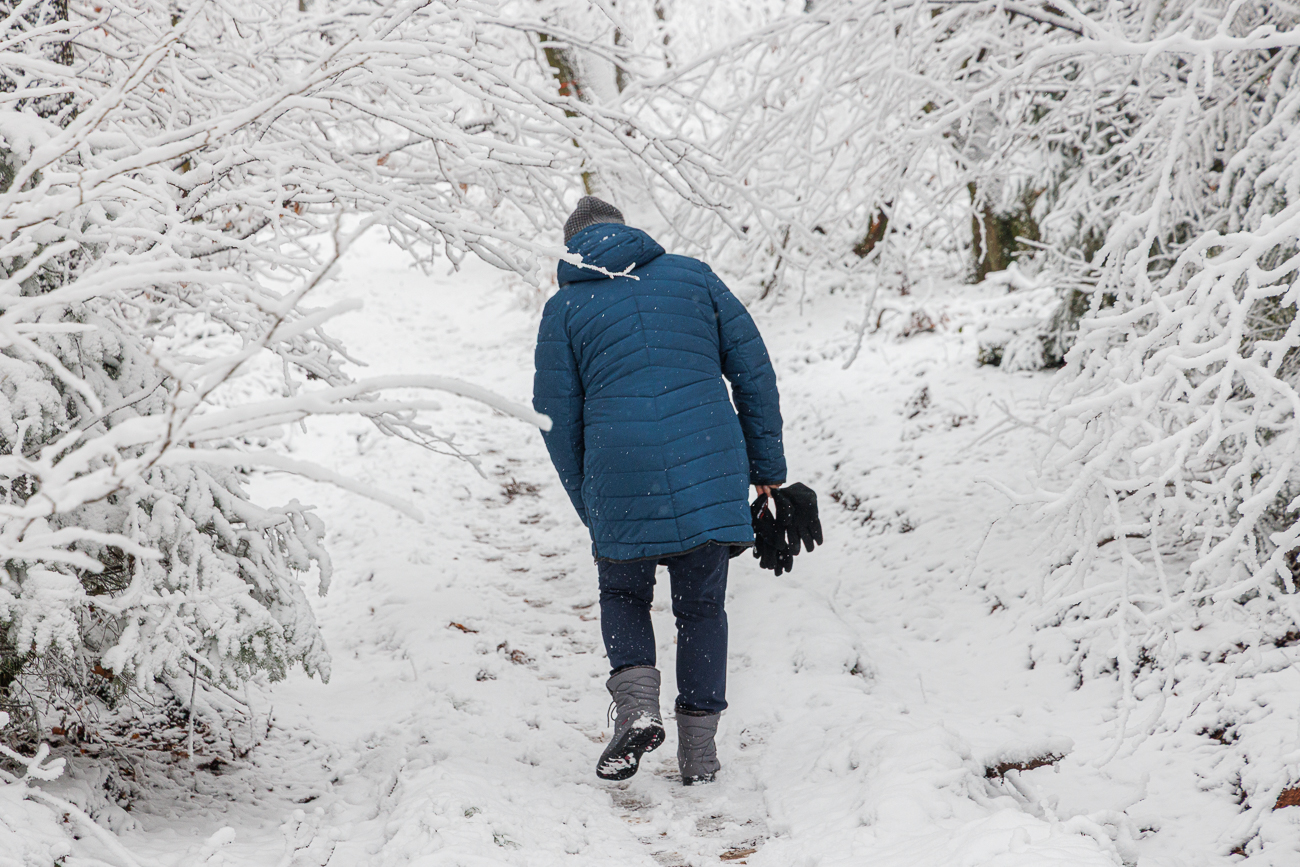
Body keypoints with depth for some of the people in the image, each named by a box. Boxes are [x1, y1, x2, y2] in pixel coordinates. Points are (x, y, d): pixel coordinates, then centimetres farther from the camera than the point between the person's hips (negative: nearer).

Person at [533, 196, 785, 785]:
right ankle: (699, 750, 14)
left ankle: (636, 705, 0)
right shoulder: (693, 276, 14)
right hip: (712, 472, 1)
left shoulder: (565, 308, 9)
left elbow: (558, 420, 7)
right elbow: (753, 369, 10)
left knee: (623, 594, 22)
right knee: (701, 607, 16)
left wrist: (593, 512, 16)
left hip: (622, 482, -1)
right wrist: (767, 465, 15)